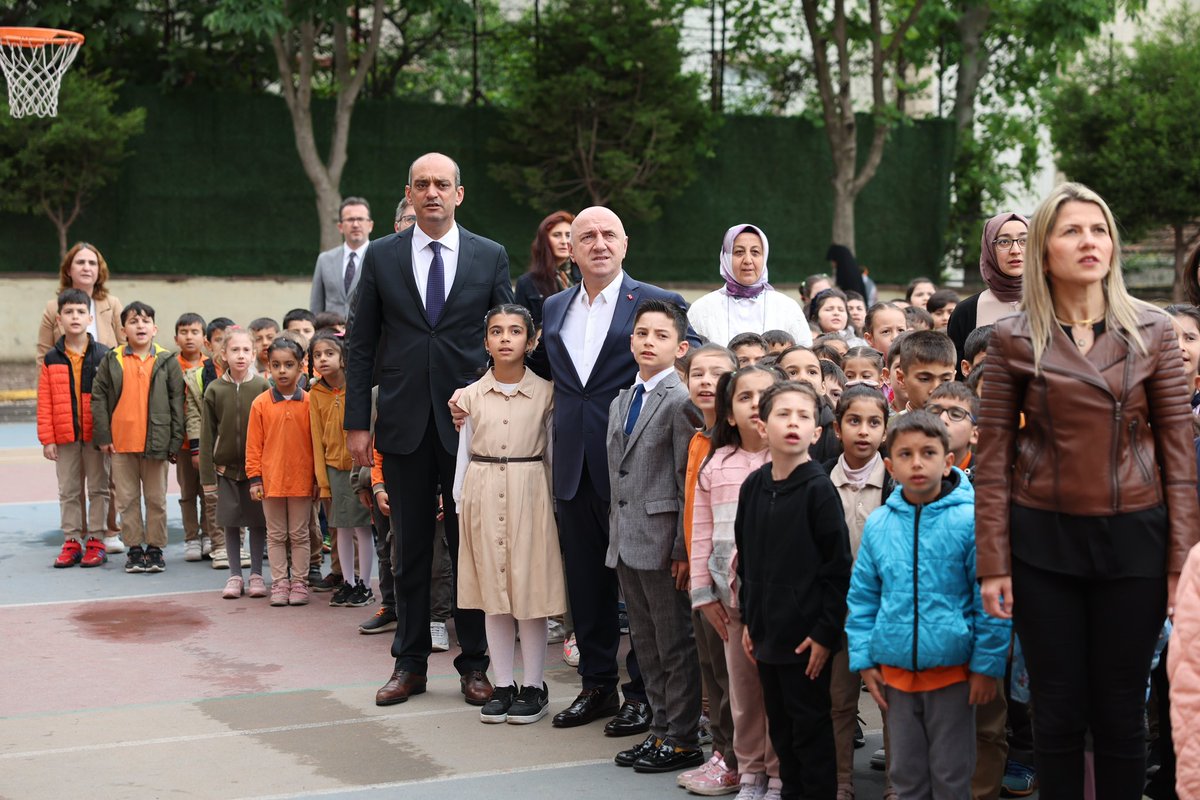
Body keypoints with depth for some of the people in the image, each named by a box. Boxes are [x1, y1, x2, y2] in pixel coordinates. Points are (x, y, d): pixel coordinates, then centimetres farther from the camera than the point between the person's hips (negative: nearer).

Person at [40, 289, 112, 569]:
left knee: (98, 489, 6)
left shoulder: (104, 356, -3)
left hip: (97, 435, -2)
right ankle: (71, 542, 16)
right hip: (64, 436, 2)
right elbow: (44, 402, 1)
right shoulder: (51, 360, 2)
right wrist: (47, 439, -3)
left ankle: (96, 541, 13)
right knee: (69, 491, 9)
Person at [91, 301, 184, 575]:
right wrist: (103, 436, -2)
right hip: (121, 443, 1)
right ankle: (134, 548, 16)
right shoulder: (111, 361, 3)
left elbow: (177, 402, 1)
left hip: (156, 443, -1)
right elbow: (98, 398, 4)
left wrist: (175, 440, -3)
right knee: (127, 499, 7)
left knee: (156, 499, 6)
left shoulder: (167, 361, 1)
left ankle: (155, 548, 16)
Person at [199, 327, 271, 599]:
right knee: (230, 522, 7)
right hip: (226, 467, 1)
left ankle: (256, 574, 18)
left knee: (257, 521, 6)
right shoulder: (214, 390, -1)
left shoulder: (263, 387, -4)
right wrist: (207, 476, -2)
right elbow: (207, 436, 1)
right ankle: (235, 575, 18)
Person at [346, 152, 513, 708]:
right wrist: (357, 423, 0)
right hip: (404, 423, 1)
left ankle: (474, 663, 16)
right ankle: (410, 662, 19)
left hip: (469, 422, -1)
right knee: (410, 548, 8)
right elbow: (361, 345, 5)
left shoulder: (490, 257, 3)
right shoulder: (381, 257, 5)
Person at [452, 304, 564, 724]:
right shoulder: (471, 396, 5)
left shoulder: (545, 393, 0)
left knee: (531, 592, 0)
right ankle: (503, 685, 16)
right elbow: (464, 453, 8)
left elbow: (553, 450, 3)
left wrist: (555, 501, 1)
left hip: (528, 492, -2)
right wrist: (461, 503, 6)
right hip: (483, 494, 2)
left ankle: (534, 686, 11)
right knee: (493, 595, 7)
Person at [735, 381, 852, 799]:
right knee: (780, 726, 15)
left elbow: (838, 566, -12)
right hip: (767, 631, 6)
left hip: (807, 635, -6)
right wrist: (749, 618, 11)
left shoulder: (819, 488, -12)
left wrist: (826, 632, -13)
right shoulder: (754, 485, 5)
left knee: (811, 727, 4)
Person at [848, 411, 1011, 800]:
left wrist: (987, 664, -8)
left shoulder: (969, 520, -11)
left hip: (953, 669, -3)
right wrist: (864, 660, 4)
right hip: (895, 671, 3)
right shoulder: (878, 524, 0)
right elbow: (862, 597, 8)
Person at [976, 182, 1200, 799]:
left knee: (1121, 716, 7)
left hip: (1133, 539, 0)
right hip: (1044, 540, 0)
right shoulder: (1014, 339, 0)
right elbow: (992, 459, 0)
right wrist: (994, 564, -3)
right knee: (1058, 714, 7)